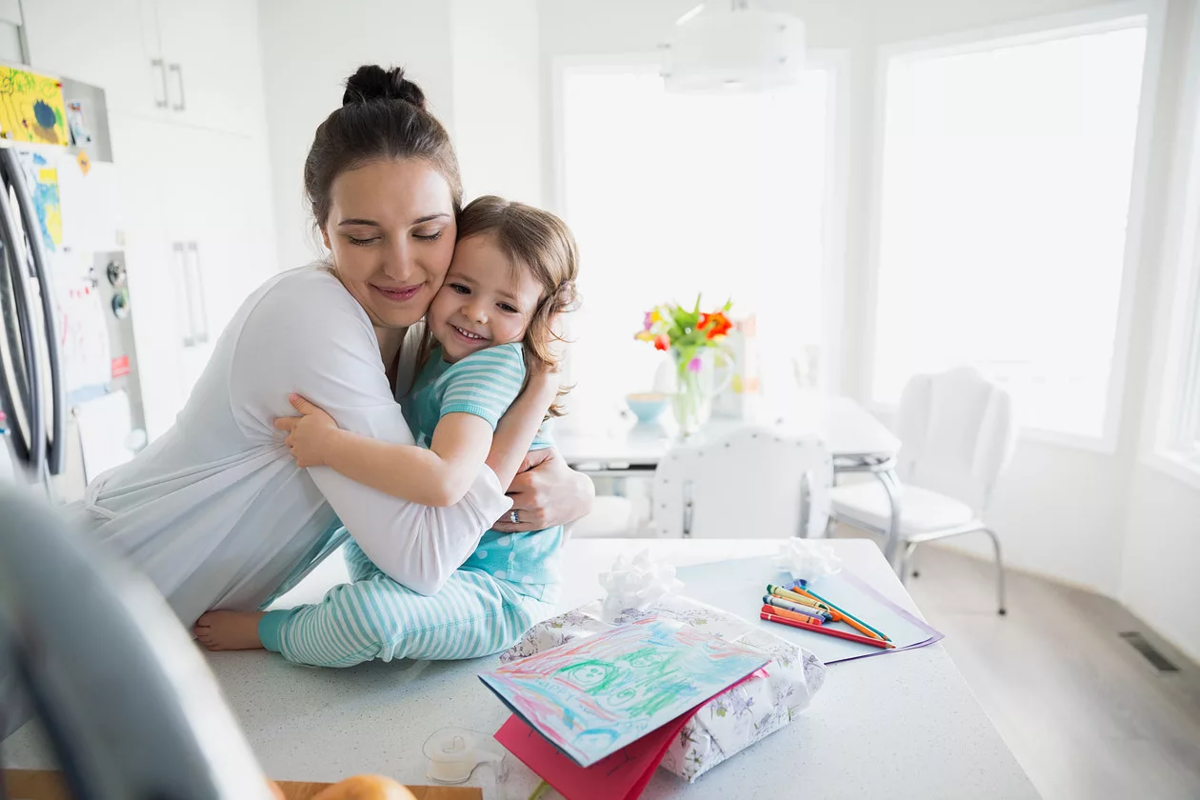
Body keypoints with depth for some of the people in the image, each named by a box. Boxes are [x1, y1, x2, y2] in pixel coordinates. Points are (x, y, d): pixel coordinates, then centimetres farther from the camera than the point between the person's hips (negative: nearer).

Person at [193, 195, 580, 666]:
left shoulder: (494, 363, -25)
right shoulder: (437, 355, 4)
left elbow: (445, 480, -39)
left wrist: (329, 444, -31)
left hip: (502, 596, -10)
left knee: (364, 611, -31)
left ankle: (265, 631, -2)